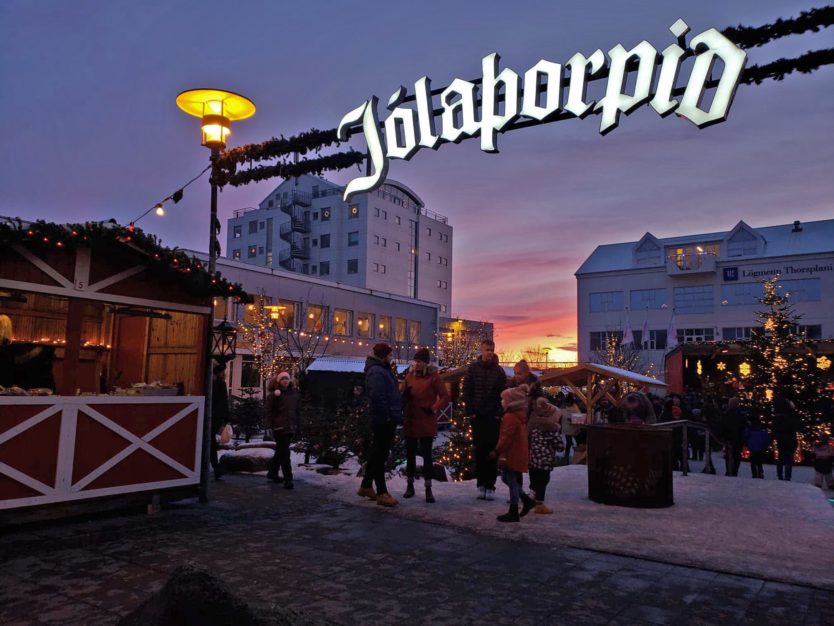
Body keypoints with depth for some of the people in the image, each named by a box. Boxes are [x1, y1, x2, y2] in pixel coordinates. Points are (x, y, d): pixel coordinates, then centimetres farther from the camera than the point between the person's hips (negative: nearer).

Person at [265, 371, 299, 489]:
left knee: (280, 451, 18)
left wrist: (297, 424, 12)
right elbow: (269, 410, -6)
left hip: (291, 427, 6)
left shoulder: (294, 392, 9)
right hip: (279, 427, -6)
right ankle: (288, 478, -5)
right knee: (284, 453, -7)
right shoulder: (275, 394, -7)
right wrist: (270, 425, -11)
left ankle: (272, 473, 34)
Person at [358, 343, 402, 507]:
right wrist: (388, 416, -23)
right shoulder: (376, 372, -16)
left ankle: (366, 486, 28)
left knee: (377, 454, 17)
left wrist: (394, 416, 17)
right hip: (383, 420, -11)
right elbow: (377, 397, -26)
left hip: (386, 420, 11)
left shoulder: (382, 370, 18)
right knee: (380, 455, -5)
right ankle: (382, 493, 0)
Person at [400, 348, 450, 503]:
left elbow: (445, 396, -8)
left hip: (427, 423, -4)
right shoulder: (409, 375, 6)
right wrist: (404, 394, -13)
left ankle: (428, 489, 7)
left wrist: (433, 409, -17)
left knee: (427, 455, -1)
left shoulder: (433, 377, -7)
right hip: (410, 421, 4)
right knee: (410, 454, 12)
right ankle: (410, 485, 25)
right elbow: (400, 392, 9)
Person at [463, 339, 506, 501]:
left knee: (492, 451, -1)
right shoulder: (473, 367, 3)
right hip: (477, 416, 0)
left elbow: (503, 394, 2)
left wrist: (499, 413, -7)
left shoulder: (499, 370, 3)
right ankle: (481, 484, 10)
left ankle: (490, 486, 3)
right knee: (479, 450, 3)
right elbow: (466, 391, 2)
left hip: (493, 417, 0)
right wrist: (471, 412, -4)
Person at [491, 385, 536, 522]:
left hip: (512, 455, -10)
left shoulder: (510, 417, -19)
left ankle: (513, 512, 6)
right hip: (518, 454, 10)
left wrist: (497, 451, -20)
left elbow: (506, 437, -24)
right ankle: (527, 500, 20)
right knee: (508, 479, 19)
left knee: (511, 481, -1)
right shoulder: (521, 415, 12)